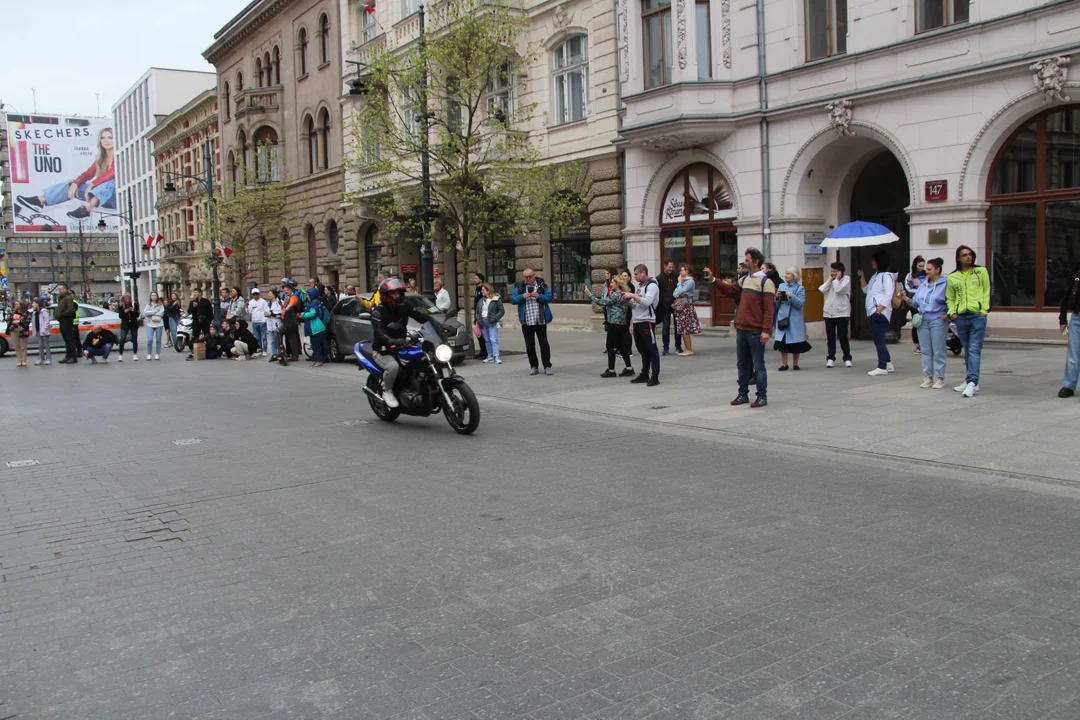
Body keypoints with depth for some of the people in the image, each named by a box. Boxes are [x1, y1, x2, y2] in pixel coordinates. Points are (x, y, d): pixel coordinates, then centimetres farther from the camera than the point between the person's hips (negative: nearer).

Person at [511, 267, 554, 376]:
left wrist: (539, 296, -17)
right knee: (529, 345, 7)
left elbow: (549, 298, -1)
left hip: (540, 321, -2)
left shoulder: (542, 285, 3)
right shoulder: (519, 287, 7)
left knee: (544, 343, 0)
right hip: (526, 321, 2)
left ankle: (547, 366, 8)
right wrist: (522, 296, -17)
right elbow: (513, 300, 0)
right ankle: (534, 366, 16)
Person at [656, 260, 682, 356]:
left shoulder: (676, 276, 6)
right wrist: (660, 305, -14)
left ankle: (678, 346, 14)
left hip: (676, 304, 2)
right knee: (666, 327, 1)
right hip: (665, 306, -2)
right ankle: (666, 347, 9)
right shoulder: (659, 278, -1)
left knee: (678, 326, 4)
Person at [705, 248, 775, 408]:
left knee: (758, 365, -1)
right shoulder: (744, 280, 13)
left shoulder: (765, 282, -10)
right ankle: (743, 394, 22)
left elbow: (769, 309, -15)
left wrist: (766, 330, -21)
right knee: (742, 363, 13)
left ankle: (762, 396, 6)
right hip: (741, 329, 8)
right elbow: (729, 289, 22)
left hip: (756, 331, -8)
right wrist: (713, 279, 11)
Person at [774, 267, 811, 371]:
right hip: (782, 318, 3)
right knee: (782, 341, 1)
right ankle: (784, 364, 10)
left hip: (795, 320, -3)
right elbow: (776, 304, 10)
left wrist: (791, 296, -22)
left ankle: (795, 364, 15)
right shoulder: (781, 286, 9)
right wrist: (777, 297, -9)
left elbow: (800, 304, -11)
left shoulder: (800, 288, -1)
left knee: (795, 341, 3)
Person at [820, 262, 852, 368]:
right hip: (829, 312, 5)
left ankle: (847, 358, 8)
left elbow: (839, 290, -18)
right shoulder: (830, 280, 14)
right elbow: (822, 290, -2)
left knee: (843, 337, -3)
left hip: (842, 312, -5)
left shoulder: (846, 279, -2)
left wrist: (837, 279, -6)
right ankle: (831, 359, 12)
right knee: (830, 337, 6)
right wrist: (830, 279, -1)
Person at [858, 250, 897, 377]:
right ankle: (888, 364, 21)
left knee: (879, 339, -9)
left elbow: (888, 295, -17)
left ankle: (882, 367, -5)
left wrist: (879, 310, -20)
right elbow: (866, 290, 25)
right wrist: (862, 277, 15)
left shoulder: (887, 275, -10)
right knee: (877, 339, 12)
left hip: (881, 312, -10)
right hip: (872, 312, 10)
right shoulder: (875, 275, 18)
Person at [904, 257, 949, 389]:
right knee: (926, 351, 9)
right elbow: (915, 303, 14)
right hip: (923, 321, 6)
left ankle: (939, 378, 6)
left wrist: (947, 314, -12)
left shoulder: (945, 284, -6)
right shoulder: (923, 284, 13)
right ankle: (927, 377, 16)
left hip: (938, 321, -6)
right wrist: (906, 298, -2)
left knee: (938, 351, -1)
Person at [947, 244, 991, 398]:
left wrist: (984, 309, -5)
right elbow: (950, 298, 16)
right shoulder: (952, 277, 12)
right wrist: (952, 312, 1)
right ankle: (971, 380, 20)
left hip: (978, 315, -3)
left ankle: (972, 382, -19)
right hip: (960, 317, 3)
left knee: (974, 350, -12)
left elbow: (987, 291, 5)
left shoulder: (981, 271, 7)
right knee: (968, 350, 12)